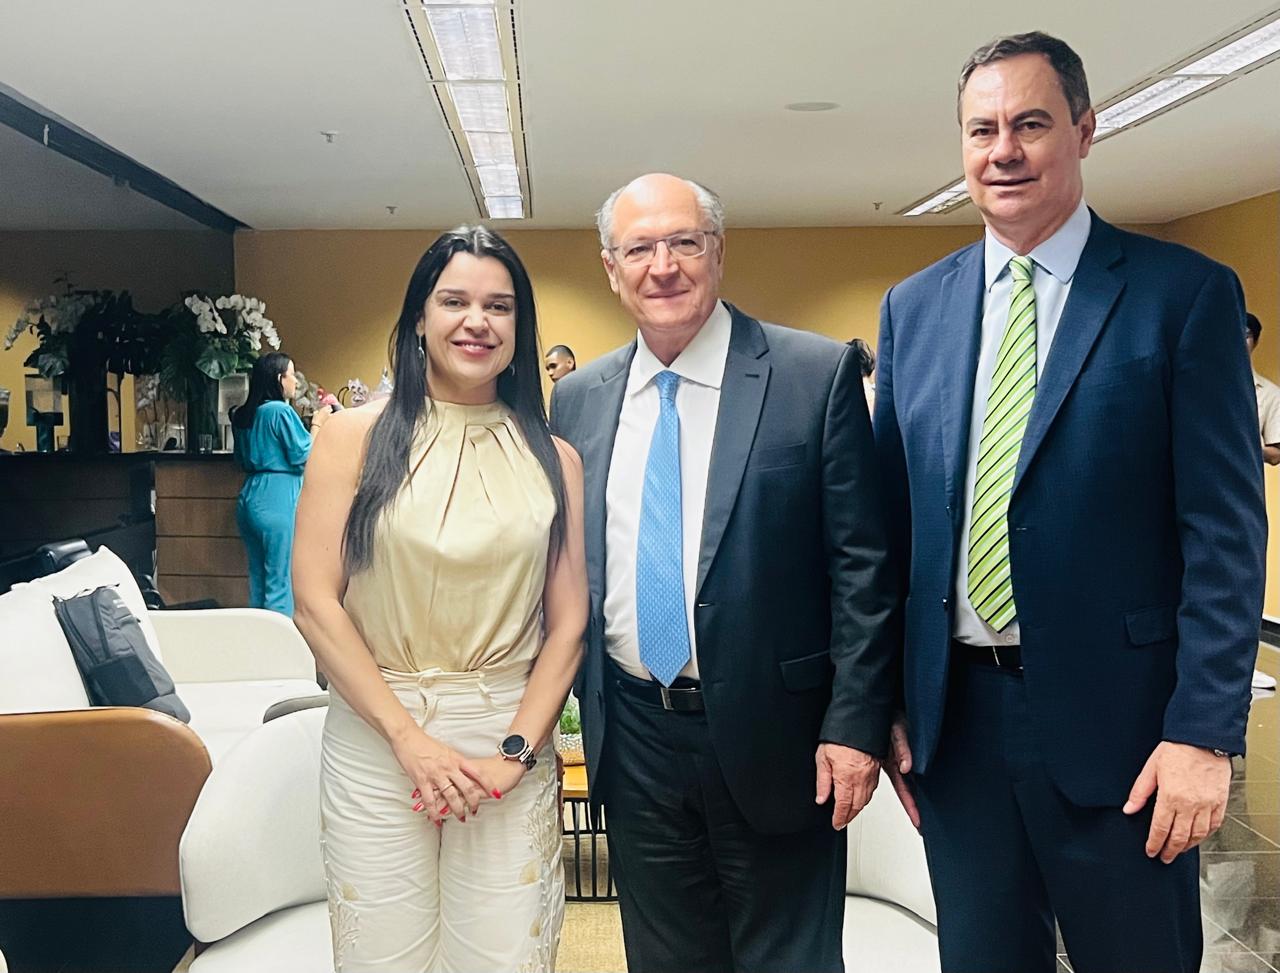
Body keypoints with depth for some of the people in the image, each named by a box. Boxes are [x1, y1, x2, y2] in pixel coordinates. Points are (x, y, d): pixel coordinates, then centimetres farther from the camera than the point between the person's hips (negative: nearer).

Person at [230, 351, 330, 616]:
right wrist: (316, 425, 2)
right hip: (278, 499, -9)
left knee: (259, 581, 15)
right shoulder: (280, 410, -12)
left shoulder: (243, 415, 13)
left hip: (250, 498, 9)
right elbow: (302, 456, -12)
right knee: (281, 584, -4)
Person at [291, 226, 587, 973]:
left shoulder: (553, 459, 4)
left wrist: (516, 752, -8)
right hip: (376, 741, -1)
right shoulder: (357, 437, -1)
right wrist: (409, 737, -11)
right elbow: (315, 601, -6)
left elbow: (568, 624, 2)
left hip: (512, 742, 1)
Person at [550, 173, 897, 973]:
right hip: (631, 737, 4)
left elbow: (862, 566, -8)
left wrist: (855, 722, -11)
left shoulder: (818, 375, -8)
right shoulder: (577, 399, 5)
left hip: (771, 735, -3)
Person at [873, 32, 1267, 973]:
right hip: (954, 715, 4)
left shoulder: (1187, 293, -5)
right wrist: (888, 702, 6)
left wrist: (1206, 731, -12)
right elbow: (894, 518, 7)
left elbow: (1226, 532, -7)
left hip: (1116, 720, -3)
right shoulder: (913, 307, 6)